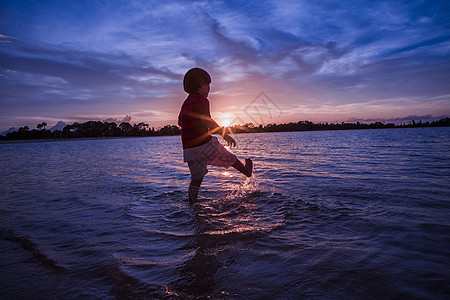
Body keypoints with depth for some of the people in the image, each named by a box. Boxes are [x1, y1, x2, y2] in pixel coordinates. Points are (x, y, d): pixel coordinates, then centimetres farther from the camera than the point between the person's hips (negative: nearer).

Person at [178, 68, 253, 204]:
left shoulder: (186, 103, 16)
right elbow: (206, 119, -26)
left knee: (196, 178, 13)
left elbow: (180, 122, 29)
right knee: (229, 157, 17)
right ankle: (247, 171, 39)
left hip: (188, 149, 7)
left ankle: (192, 203, 15)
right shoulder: (201, 100, -10)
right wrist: (224, 133, -25)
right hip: (205, 144, -7)